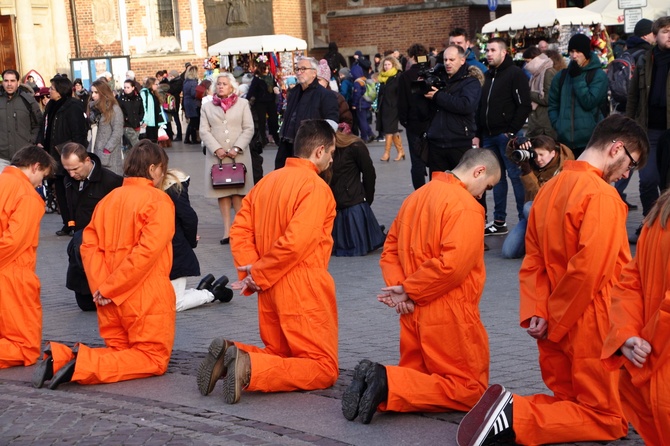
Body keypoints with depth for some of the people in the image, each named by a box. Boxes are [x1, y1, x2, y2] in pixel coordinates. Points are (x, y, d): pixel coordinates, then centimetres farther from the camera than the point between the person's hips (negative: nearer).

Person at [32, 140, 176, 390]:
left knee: (119, 352, 19)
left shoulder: (109, 199, 11)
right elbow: (148, 250, -20)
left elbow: (89, 245, 2)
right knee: (153, 360, 3)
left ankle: (60, 357, -5)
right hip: (146, 298, -7)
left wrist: (101, 288, -6)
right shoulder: (159, 200, -9)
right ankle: (85, 366, -17)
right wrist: (108, 289, -16)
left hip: (112, 299, 7)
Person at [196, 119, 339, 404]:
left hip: (270, 293, 8)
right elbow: (295, 241, -23)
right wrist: (258, 274, -12)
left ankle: (229, 354, -4)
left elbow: (240, 230, 6)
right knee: (323, 370, 0)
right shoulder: (315, 186, -13)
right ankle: (250, 369, -20)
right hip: (304, 292, -8)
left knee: (279, 355, 24)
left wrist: (252, 271, -3)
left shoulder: (267, 182, 11)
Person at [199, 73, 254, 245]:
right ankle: (227, 230, -1)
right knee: (222, 192, -1)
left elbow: (248, 129, 2)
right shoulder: (207, 107, 12)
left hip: (239, 155, -1)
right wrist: (217, 149, -11)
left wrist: (236, 148, -10)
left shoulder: (243, 104, 10)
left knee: (238, 192, -4)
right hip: (216, 155, 1)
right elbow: (204, 131, 3)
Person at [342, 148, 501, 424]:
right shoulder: (466, 206, -14)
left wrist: (399, 288, -3)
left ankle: (373, 379, -7)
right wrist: (408, 291, -13)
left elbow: (389, 251, 11)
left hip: (414, 315, 8)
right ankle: (388, 384, -15)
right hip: (450, 316, -8)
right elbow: (452, 264, -25)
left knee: (418, 377, 23)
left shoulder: (416, 197, 12)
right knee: (470, 391, 3)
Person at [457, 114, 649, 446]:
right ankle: (515, 418, -14)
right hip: (591, 329, -8)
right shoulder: (602, 195, -16)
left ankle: (509, 409, -4)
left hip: (558, 328, 8)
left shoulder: (549, 190, 11)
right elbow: (587, 270, -24)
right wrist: (554, 325, -14)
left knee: (570, 403, 21)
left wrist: (536, 314, -2)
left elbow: (534, 261, 8)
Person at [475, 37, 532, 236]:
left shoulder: (515, 74, -7)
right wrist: (478, 134, 14)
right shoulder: (489, 76, 17)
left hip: (506, 135, -8)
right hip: (489, 136, 8)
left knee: (516, 176, -6)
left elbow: (524, 106, -13)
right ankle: (499, 221, 16)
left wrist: (512, 131, -16)